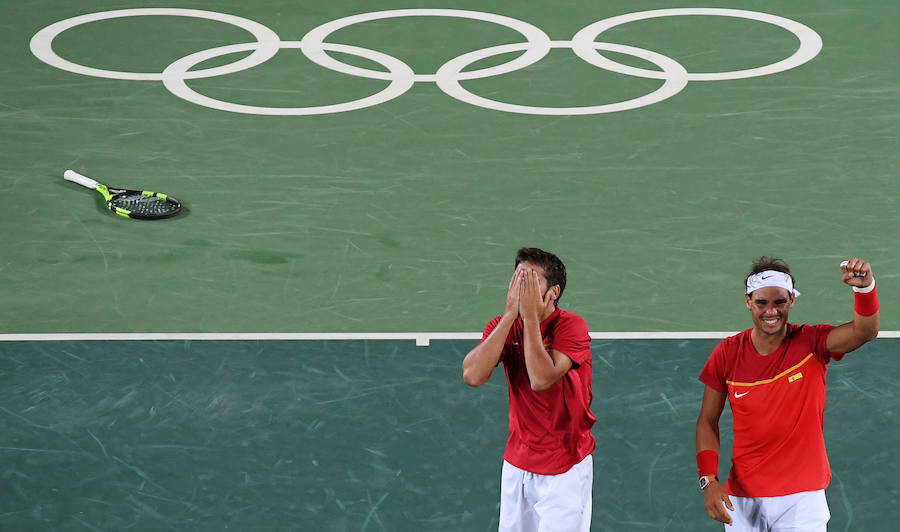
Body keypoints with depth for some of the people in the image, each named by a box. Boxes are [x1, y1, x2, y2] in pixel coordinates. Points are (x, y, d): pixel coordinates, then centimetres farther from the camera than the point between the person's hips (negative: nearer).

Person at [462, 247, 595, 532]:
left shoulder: (570, 326, -14)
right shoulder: (503, 325, 1)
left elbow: (541, 380, -29)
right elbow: (473, 375, -18)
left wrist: (531, 317, -24)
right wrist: (510, 315, -19)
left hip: (564, 467, -5)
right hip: (517, 462, 5)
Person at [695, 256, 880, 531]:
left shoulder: (812, 343, -8)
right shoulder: (727, 353, -4)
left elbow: (864, 331, -26)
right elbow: (708, 421, 4)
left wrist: (865, 287, -46)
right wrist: (708, 480, -8)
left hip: (802, 497, -1)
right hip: (742, 498, 1)